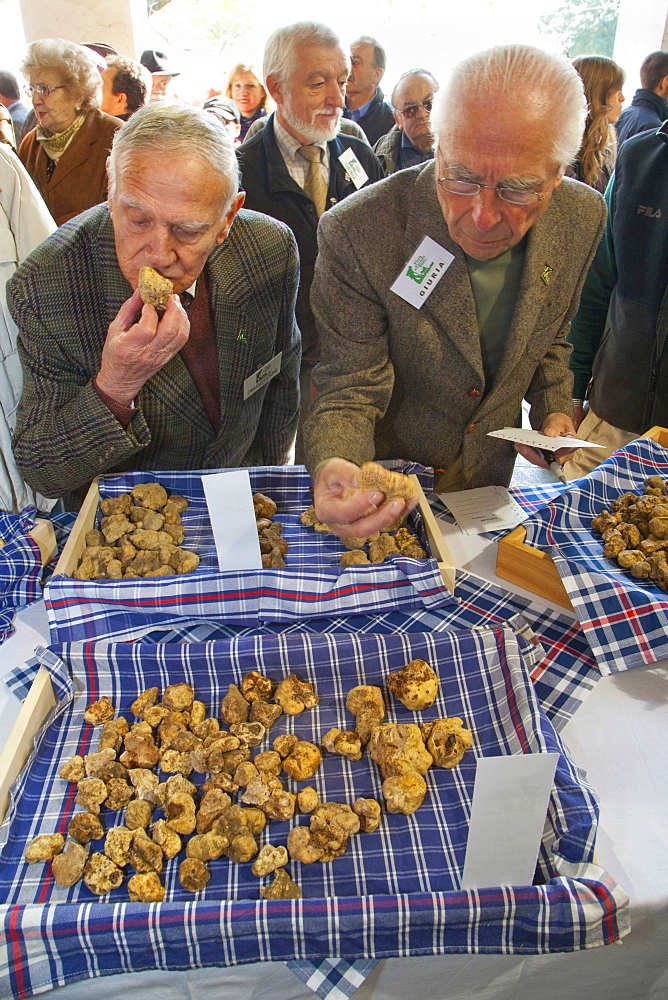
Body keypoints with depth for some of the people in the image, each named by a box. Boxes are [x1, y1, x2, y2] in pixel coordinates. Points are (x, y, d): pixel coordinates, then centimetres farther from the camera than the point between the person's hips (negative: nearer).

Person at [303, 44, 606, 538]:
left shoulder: (583, 217, -14)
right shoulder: (357, 233, -30)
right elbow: (349, 391, -25)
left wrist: (554, 408, -9)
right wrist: (332, 469, -44)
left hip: (491, 478, 4)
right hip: (383, 491, -3)